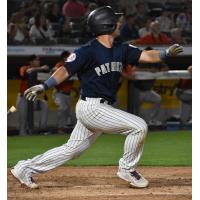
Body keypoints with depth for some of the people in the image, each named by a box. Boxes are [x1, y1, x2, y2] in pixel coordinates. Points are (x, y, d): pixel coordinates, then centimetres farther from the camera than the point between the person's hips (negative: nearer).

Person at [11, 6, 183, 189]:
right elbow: (66, 70, -18)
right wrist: (43, 87, -30)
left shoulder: (121, 50, 9)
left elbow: (146, 56, 3)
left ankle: (25, 168, 20)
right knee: (139, 126, -12)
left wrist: (166, 53, -15)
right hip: (91, 107, -8)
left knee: (72, 149, 13)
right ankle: (127, 169, 4)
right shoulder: (88, 51, -14)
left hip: (102, 108, 8)